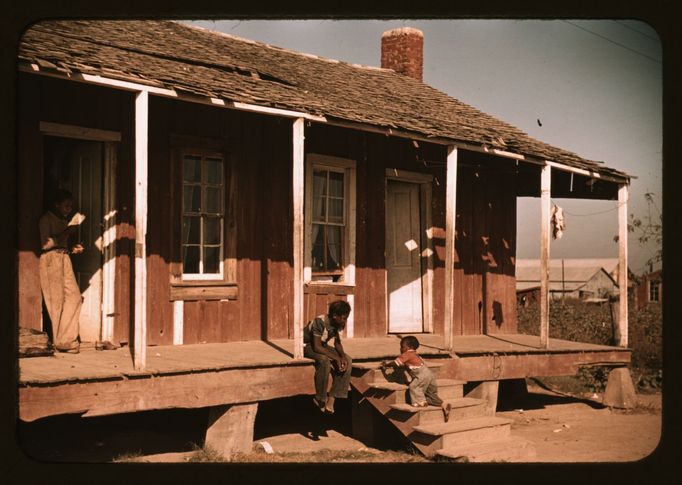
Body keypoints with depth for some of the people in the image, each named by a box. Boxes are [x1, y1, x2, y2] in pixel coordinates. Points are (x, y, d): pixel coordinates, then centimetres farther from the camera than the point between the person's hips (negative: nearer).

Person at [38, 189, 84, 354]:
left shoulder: (64, 220, 17)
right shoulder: (46, 219, -6)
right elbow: (45, 244, -17)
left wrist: (72, 248, 5)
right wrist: (67, 232, -18)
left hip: (64, 259, 8)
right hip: (51, 260, -8)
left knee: (74, 297, -1)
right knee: (57, 301, -5)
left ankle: (67, 339, 6)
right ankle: (61, 342, 2)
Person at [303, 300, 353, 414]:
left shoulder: (339, 323, -8)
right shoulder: (320, 322, -32)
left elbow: (337, 343, 1)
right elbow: (317, 347, -34)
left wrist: (343, 356, -19)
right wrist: (336, 358, -33)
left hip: (322, 345, 8)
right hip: (308, 345, -8)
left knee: (348, 360, -12)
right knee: (324, 361, -37)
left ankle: (332, 398, -14)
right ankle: (320, 399, -21)